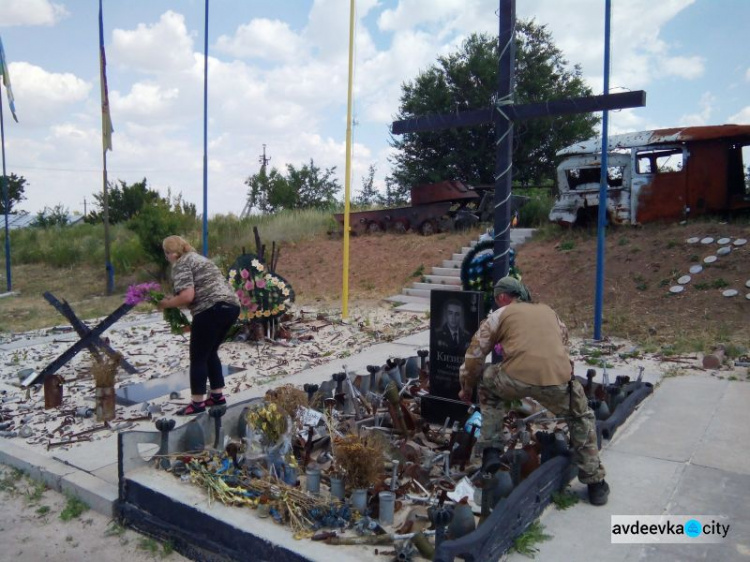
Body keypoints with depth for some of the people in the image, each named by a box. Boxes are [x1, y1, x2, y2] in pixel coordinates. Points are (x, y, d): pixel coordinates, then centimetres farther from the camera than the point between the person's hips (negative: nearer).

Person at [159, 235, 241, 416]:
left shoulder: (181, 264, -2)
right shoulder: (198, 258, 26)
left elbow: (187, 296, -16)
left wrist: (167, 303, 1)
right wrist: (174, 300, 19)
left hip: (212, 310, -9)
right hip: (231, 306, 9)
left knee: (198, 357, 4)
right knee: (210, 353, 20)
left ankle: (197, 402, 9)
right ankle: (218, 395, 23)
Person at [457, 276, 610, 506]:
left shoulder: (500, 314, 21)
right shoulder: (547, 310, 32)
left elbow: (474, 354, 22)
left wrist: (466, 388, 37)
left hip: (516, 377, -3)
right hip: (558, 379, 3)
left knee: (487, 384, 31)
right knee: (582, 418, 32)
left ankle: (491, 451, 26)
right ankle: (595, 483, 32)